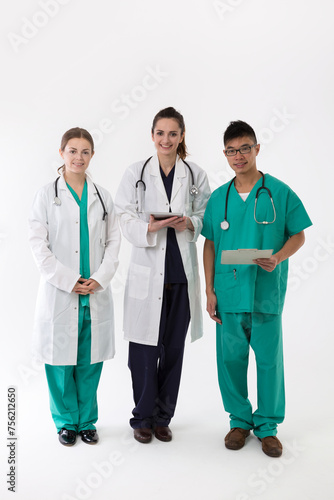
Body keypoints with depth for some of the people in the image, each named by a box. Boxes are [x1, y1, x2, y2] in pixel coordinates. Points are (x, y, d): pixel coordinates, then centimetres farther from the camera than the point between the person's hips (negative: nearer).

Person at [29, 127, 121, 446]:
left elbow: (113, 241, 7)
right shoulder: (47, 195, 1)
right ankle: (66, 422, 25)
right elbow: (38, 244, -4)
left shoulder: (102, 197, 9)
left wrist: (101, 278, -7)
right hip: (59, 294, -2)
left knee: (90, 363, 9)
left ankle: (87, 421, 26)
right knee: (61, 362, 5)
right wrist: (69, 281, -12)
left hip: (96, 294, 2)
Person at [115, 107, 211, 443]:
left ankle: (163, 416, 28)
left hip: (182, 273, 2)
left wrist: (189, 223, -12)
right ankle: (143, 417, 22)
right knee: (145, 348, 2)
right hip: (147, 271, -2)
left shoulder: (196, 176, 6)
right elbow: (126, 222, -2)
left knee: (174, 348, 10)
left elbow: (206, 219, 9)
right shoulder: (135, 174, 2)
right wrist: (150, 227, -21)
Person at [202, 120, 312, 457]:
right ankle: (239, 420, 29)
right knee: (231, 359, 10)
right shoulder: (218, 198, 7)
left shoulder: (279, 193, -1)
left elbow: (298, 235, 3)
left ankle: (267, 425, 25)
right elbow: (210, 244, 9)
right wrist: (209, 290, 4)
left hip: (267, 293, -2)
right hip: (228, 293, 2)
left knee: (269, 360, 7)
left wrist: (277, 258, -17)